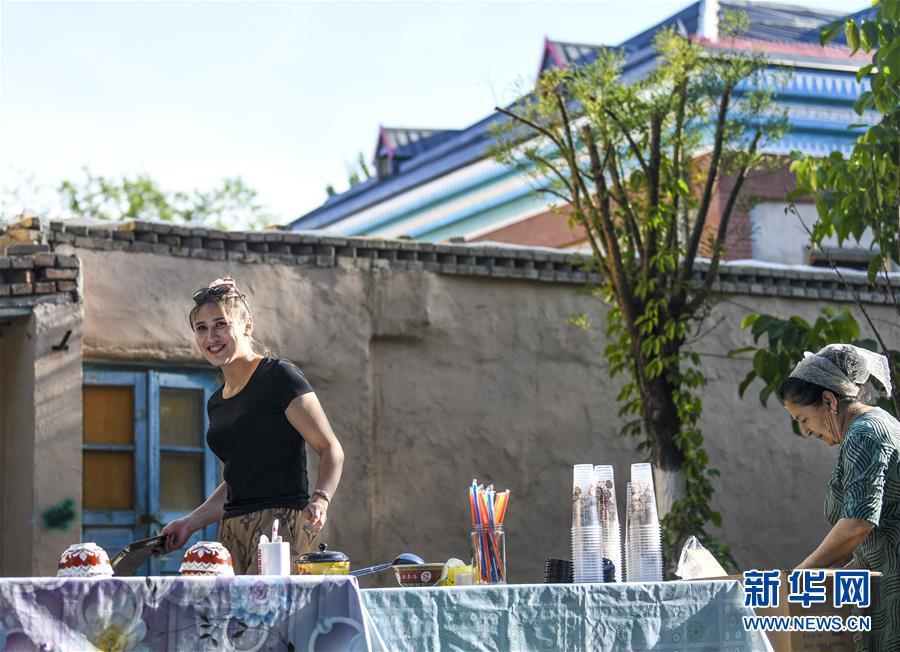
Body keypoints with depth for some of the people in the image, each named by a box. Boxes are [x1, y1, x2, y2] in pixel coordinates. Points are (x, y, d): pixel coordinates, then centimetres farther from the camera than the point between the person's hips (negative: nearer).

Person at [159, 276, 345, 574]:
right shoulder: (217, 403, 20)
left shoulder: (279, 376, -2)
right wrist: (189, 523, 19)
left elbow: (331, 449, -6)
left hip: (283, 522, -7)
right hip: (232, 531, 7)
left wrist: (320, 499, -23)